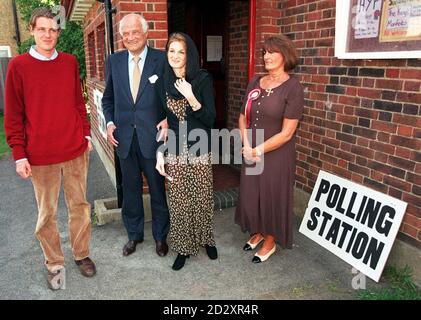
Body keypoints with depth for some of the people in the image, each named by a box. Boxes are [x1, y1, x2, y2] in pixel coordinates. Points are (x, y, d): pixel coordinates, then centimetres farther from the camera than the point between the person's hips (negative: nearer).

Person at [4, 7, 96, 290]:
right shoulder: (18, 66, -3)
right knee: (47, 213, 8)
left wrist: (86, 134, 9)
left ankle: (82, 254, 30)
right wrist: (19, 155, -5)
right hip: (41, 155, -2)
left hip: (76, 150, 3)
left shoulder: (70, 62, 7)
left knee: (80, 205, 12)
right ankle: (55, 263, 26)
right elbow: (13, 115, -2)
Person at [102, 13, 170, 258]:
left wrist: (168, 119, -13)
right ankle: (134, 234, 34)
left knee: (158, 189, 10)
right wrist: (110, 122, 0)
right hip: (124, 137, 3)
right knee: (131, 190, 15)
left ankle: (161, 236, 29)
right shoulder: (114, 61, 6)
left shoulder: (161, 59, -4)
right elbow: (108, 97, 14)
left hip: (152, 136, -3)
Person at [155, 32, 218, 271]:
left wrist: (191, 98, -22)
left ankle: (206, 239, 34)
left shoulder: (203, 79, -6)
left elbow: (210, 119, -8)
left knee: (203, 199, 9)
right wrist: (160, 153, 3)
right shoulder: (163, 82, 2)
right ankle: (183, 246, 26)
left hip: (200, 150, -2)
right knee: (179, 201, 7)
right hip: (174, 152, 2)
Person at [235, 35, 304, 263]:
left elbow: (287, 133, -17)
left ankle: (270, 241, 35)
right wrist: (247, 146, -9)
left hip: (277, 155, -5)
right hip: (251, 153, 5)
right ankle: (258, 233, 43)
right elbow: (243, 117, 6)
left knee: (272, 197, 10)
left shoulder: (292, 88, -13)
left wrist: (257, 151, -13)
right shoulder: (255, 82, 4)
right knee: (250, 195, 16)